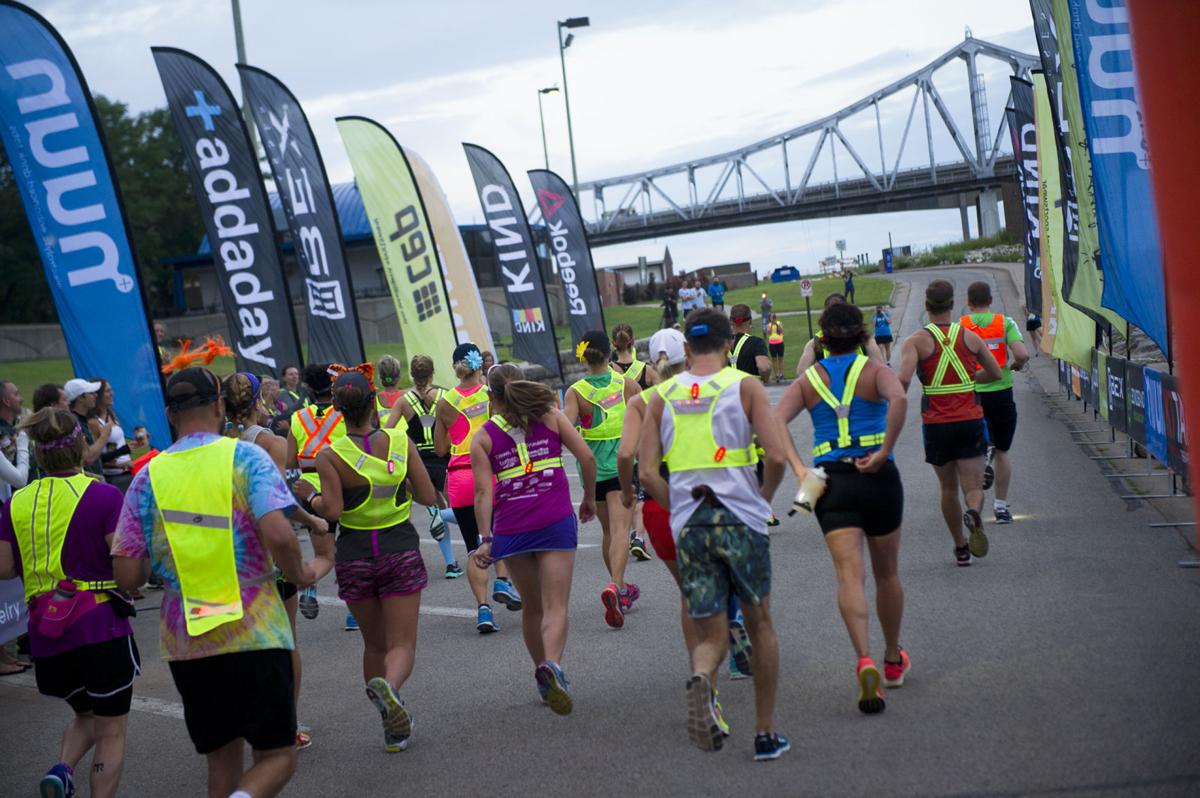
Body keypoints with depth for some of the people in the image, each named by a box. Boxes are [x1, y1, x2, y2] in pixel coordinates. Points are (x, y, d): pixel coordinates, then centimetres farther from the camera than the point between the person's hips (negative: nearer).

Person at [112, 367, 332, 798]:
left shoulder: (149, 476, 3)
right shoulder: (245, 457, -5)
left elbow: (127, 576, 0)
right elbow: (278, 536, -19)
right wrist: (302, 574, 1)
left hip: (185, 641, 3)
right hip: (253, 633, -3)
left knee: (223, 761, 18)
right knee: (277, 757, 5)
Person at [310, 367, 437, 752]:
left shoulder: (330, 456, -10)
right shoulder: (400, 441, -5)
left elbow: (333, 510, -18)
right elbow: (428, 496, -4)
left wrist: (314, 500, 3)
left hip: (355, 555, 1)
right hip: (401, 550, 0)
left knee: (374, 645, 18)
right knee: (402, 645, 1)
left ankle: (393, 726, 21)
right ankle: (388, 685, -32)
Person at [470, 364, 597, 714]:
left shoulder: (482, 437, 7)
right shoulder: (550, 415, 8)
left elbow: (484, 493, -1)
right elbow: (587, 457, 1)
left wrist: (485, 538, -2)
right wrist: (589, 498, 15)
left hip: (510, 529, 1)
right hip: (555, 522, -1)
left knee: (532, 606, 19)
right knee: (556, 607, -4)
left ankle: (542, 675, 25)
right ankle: (552, 665, -29)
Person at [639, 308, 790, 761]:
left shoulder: (662, 397, 7)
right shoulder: (744, 386, -1)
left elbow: (647, 473, 1)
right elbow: (775, 456, -11)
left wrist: (680, 510, 12)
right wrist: (763, 501, 6)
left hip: (689, 525, 2)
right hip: (741, 520, -2)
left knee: (710, 635, 9)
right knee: (760, 625, 17)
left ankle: (702, 678, -26)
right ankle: (766, 733, 21)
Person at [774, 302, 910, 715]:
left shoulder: (809, 379, 10)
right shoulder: (874, 370, 2)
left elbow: (776, 421, -4)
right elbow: (898, 399, -20)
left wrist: (799, 469, -8)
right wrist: (885, 451, -15)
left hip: (830, 480, 1)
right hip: (877, 477, -1)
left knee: (849, 574, -8)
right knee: (887, 573, 17)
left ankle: (866, 662, -30)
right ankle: (893, 660, 33)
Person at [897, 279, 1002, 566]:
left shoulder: (916, 341, -6)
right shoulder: (970, 337, 4)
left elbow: (903, 379, -21)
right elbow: (995, 373, 15)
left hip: (936, 424, 0)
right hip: (970, 421, 0)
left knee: (948, 489, 16)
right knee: (973, 487, 0)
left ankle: (960, 548, 22)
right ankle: (974, 513, -33)